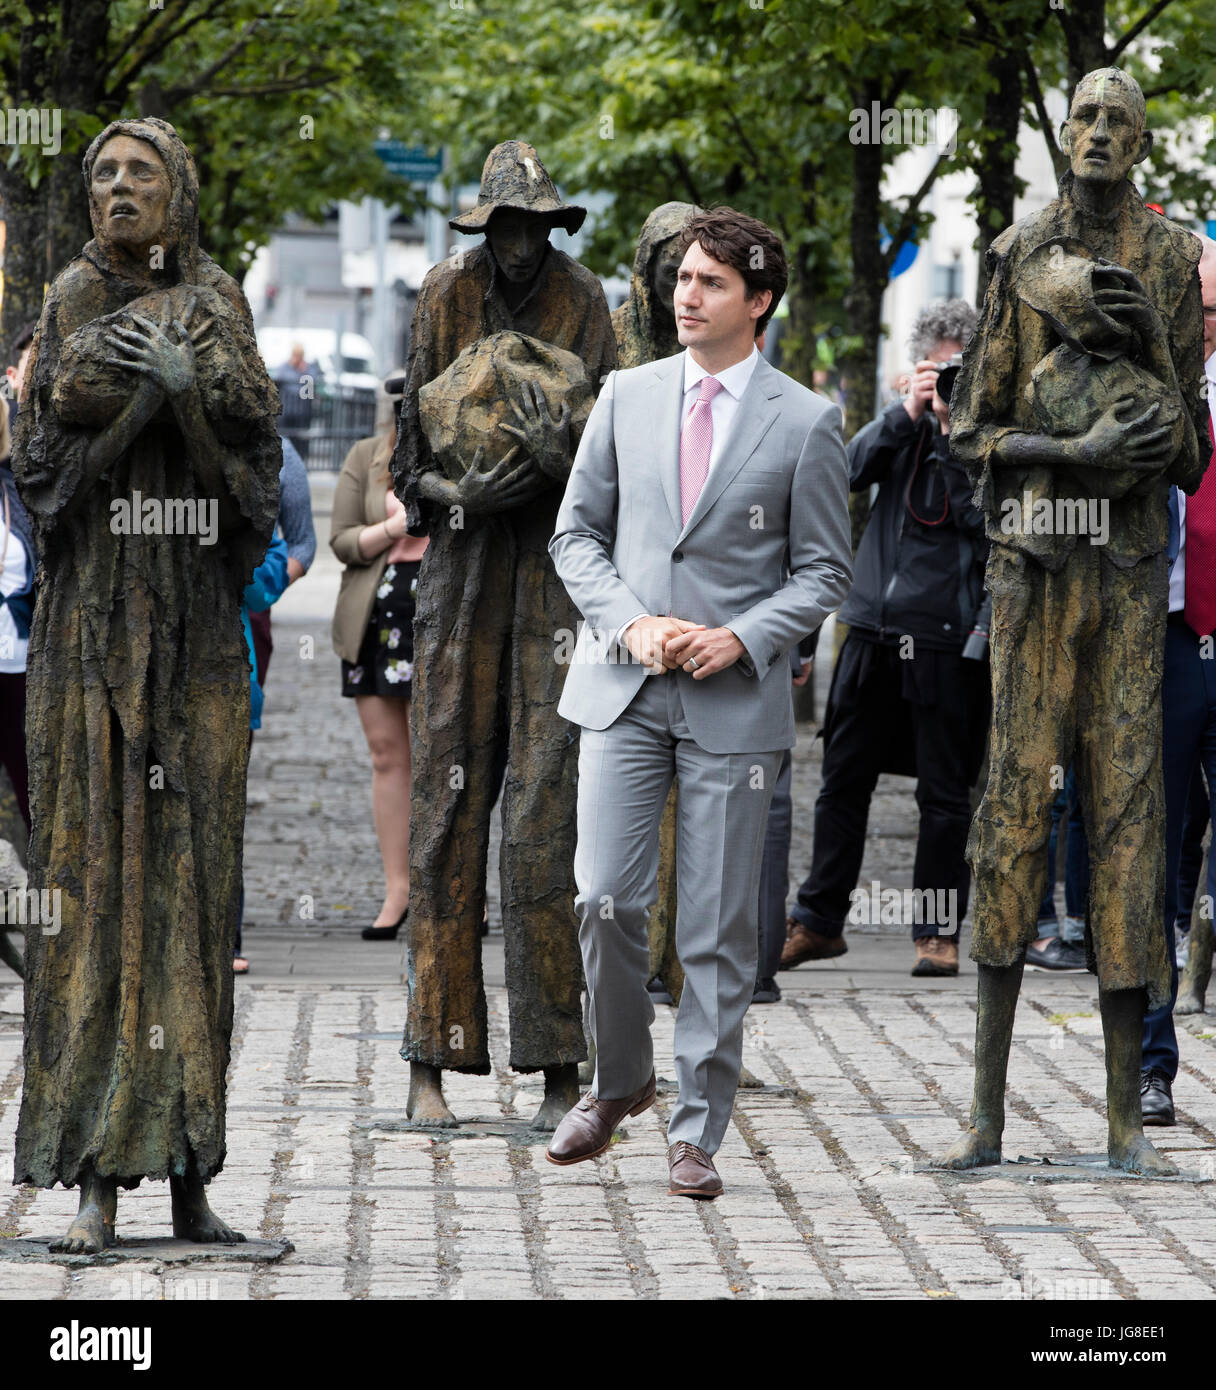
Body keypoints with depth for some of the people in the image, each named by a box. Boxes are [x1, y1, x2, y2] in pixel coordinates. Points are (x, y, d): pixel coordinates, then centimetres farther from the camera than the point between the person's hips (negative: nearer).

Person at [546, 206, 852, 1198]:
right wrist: (630, 624, -6)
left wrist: (741, 639, -13)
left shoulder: (806, 424, 0)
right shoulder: (628, 398, 8)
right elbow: (577, 532, 11)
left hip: (736, 700, -2)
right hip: (623, 688, 2)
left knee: (718, 929, 0)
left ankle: (697, 1132, 8)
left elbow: (824, 571, 2)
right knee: (606, 901, -5)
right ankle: (620, 1081, 19)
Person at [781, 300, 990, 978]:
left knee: (945, 793, 2)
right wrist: (909, 413, -11)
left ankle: (939, 932, 10)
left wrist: (957, 432, -17)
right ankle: (819, 921, 18)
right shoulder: (909, 422, 12)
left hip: (946, 637, -4)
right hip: (875, 629, 4)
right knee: (844, 780, 9)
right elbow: (854, 468, -1)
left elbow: (980, 516, -13)